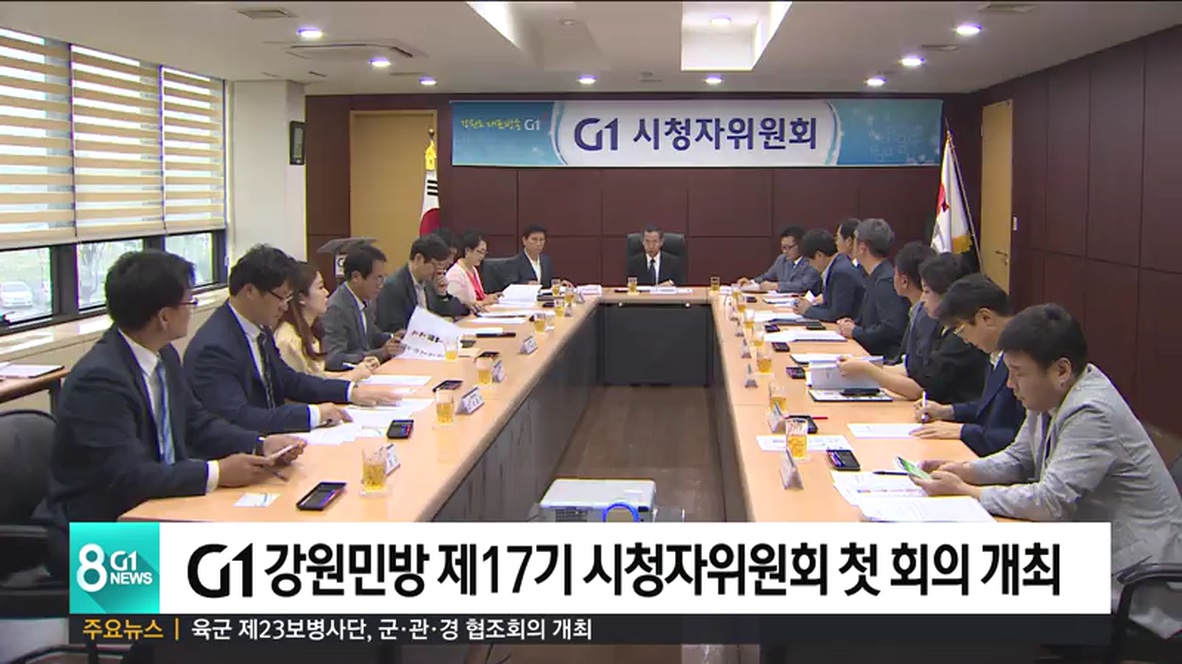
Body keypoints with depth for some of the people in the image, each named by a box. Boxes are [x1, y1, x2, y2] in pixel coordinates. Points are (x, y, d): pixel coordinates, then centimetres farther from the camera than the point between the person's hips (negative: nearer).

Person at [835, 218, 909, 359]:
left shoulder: (887, 280, -16)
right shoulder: (877, 277, 15)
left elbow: (892, 329, -23)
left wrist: (855, 332, -11)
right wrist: (854, 324, 6)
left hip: (886, 357, -9)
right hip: (870, 352, 9)